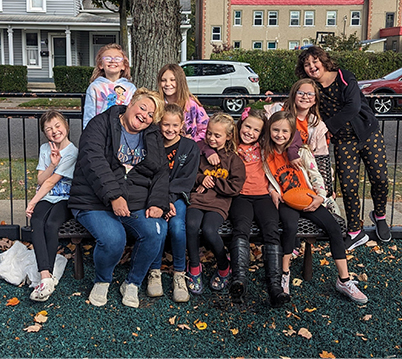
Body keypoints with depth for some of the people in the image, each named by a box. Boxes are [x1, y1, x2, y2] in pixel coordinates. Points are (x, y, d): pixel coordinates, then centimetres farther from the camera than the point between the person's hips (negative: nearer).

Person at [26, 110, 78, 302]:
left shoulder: (73, 152, -7)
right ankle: (46, 276, -38)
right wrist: (52, 165, -12)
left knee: (51, 225, -32)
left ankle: (47, 275, -25)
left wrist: (32, 203, -11)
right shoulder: (45, 149, 11)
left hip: (65, 199, -4)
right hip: (45, 198, 4)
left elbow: (51, 182, -11)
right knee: (37, 223, -27)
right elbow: (40, 180, 5)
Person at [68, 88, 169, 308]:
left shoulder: (153, 137, 17)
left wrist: (157, 203, -7)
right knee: (113, 239, -31)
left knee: (156, 232, -25)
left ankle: (132, 284, 1)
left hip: (137, 203, 4)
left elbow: (161, 173, 11)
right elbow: (94, 161, -12)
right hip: (96, 202, -4)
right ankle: (102, 281, 4)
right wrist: (113, 196, -22)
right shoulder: (101, 124, 2)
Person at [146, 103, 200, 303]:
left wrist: (169, 199, -15)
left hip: (177, 196, 0)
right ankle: (154, 272, -10)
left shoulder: (190, 148, 6)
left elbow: (186, 180, -1)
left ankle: (179, 273, -11)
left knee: (177, 226, -30)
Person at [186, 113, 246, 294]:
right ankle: (194, 267, -8)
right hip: (197, 199, 2)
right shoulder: (200, 152, 14)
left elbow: (235, 187, 0)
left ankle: (224, 267, -2)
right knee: (191, 224, -29)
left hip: (219, 202, -2)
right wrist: (202, 179, -4)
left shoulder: (233, 159, 8)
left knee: (208, 229, -29)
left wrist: (213, 182, -4)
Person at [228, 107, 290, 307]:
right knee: (241, 228, -33)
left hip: (262, 195, 2)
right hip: (240, 197, -2)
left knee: (271, 231, -26)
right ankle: (239, 280, -48)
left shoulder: (263, 147, 22)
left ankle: (275, 286, -37)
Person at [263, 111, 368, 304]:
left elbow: (315, 174, 1)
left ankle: (344, 281, -6)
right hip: (285, 201, -1)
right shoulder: (266, 154, 1)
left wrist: (320, 196, -12)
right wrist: (272, 191, -7)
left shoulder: (301, 151, -1)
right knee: (290, 227, -34)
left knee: (334, 228, -16)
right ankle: (284, 274, -14)